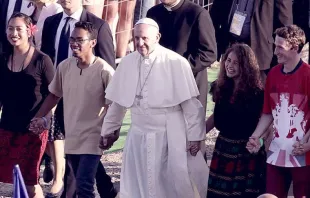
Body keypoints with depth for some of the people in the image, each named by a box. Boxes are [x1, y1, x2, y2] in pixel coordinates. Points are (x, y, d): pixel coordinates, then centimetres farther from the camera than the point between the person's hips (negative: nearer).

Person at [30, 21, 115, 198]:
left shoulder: (104, 71, -16)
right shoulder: (64, 67, 1)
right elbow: (55, 94, 15)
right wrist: (38, 117, 11)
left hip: (92, 138, -6)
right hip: (71, 137, 6)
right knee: (75, 183, 18)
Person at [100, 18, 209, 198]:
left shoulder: (176, 63, -13)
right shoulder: (127, 63, 1)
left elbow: (191, 104, -10)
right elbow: (118, 102, 10)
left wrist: (194, 136, -10)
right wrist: (108, 131, 15)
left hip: (171, 136, -4)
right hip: (139, 136, 4)